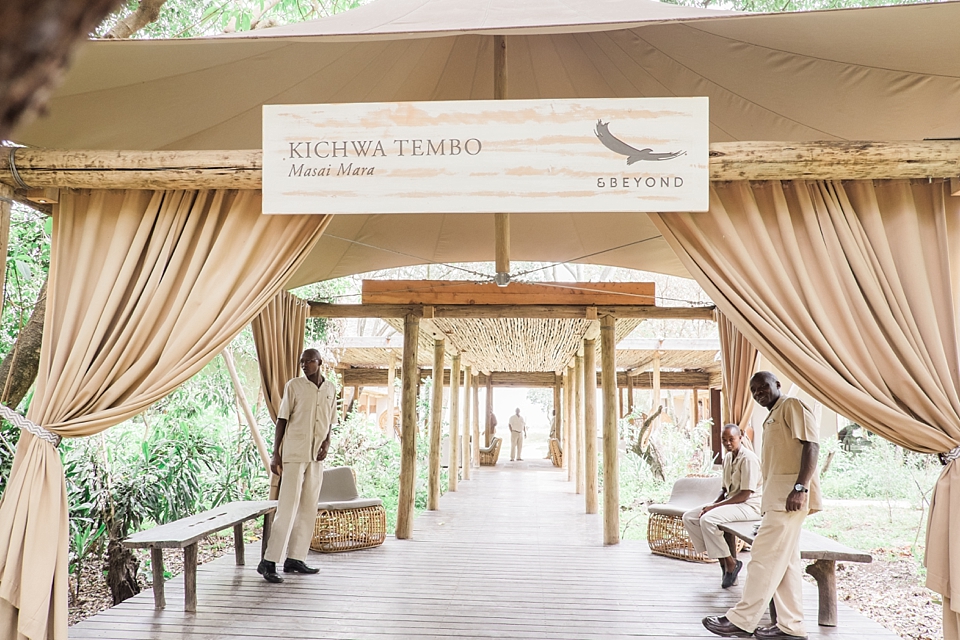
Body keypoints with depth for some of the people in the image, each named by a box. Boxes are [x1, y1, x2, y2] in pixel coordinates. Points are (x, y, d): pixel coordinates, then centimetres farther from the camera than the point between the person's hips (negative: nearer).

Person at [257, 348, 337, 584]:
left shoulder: (330, 389, 9)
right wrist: (275, 454, -7)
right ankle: (268, 562, -4)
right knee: (287, 508, -9)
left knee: (309, 509, 7)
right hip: (294, 455, -5)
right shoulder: (294, 386, -3)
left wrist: (326, 444, -2)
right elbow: (282, 420, -3)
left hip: (316, 457, 5)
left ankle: (295, 559, 15)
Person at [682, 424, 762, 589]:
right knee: (688, 517, -3)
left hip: (749, 506, -9)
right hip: (730, 503, 9)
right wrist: (712, 505, -2)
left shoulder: (748, 458, -15)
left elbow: (745, 494, -20)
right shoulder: (727, 458, 12)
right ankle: (722, 559, -4)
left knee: (708, 519, -31)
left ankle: (731, 562, -13)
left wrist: (714, 507, -21)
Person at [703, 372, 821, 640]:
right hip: (776, 497, 10)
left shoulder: (792, 406, -5)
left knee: (764, 555, -9)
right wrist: (766, 506, 22)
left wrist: (800, 488, -24)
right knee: (785, 561, 9)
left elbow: (811, 445, -16)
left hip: (788, 496, -10)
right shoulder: (772, 417, 23)